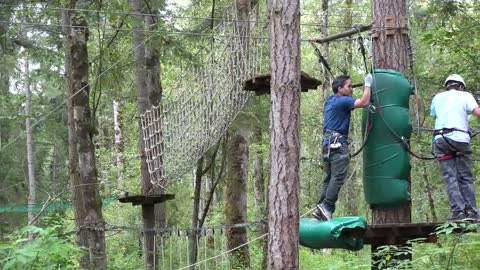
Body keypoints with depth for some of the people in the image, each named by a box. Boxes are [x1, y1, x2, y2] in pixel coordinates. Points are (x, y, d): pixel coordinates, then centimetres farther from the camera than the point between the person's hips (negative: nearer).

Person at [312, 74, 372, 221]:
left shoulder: (330, 101, 20)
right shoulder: (342, 101, -8)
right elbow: (364, 102, -18)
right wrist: (367, 85, -5)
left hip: (328, 142, 10)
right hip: (337, 142, -10)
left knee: (330, 177, 9)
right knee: (338, 177, -12)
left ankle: (322, 208, 4)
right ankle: (326, 207, -20)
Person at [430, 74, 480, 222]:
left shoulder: (437, 97, 19)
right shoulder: (465, 96, 8)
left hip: (440, 139, 2)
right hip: (460, 138, -2)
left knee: (450, 177, -1)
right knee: (465, 177, 6)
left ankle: (458, 211, -11)